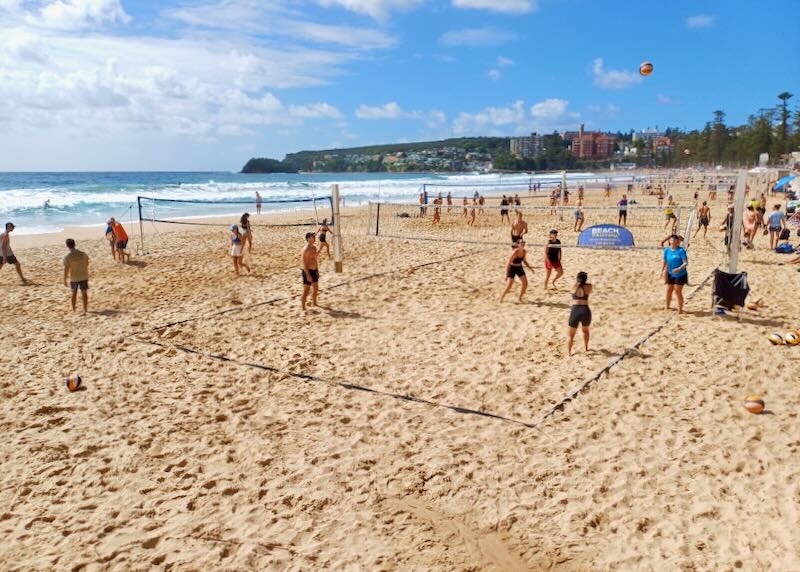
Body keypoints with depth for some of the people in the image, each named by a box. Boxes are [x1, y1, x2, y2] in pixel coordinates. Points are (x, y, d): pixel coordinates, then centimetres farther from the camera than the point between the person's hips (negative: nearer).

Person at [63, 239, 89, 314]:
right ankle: (85, 309, 7)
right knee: (84, 293, 8)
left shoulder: (67, 257, -16)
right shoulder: (83, 254, -8)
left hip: (74, 278, -1)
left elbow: (66, 270, -14)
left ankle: (74, 309, 27)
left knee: (74, 293, 17)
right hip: (84, 276, 1)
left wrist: (65, 280, -5)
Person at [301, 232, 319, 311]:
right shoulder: (305, 249, -19)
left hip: (314, 270, 9)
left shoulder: (314, 248, 9)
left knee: (316, 288, 19)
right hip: (308, 271, -9)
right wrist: (308, 275, -23)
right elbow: (303, 263, -21)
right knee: (306, 290, -3)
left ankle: (314, 303, 36)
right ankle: (303, 307, 4)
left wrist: (317, 270, 17)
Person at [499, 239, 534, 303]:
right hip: (512, 268, -6)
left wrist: (530, 268, 2)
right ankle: (501, 299, 7)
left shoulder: (524, 252, -7)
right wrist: (506, 275, -29)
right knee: (508, 286, -10)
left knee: (525, 284, -1)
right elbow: (508, 263, -25)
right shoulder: (515, 252, -27)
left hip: (519, 268, 6)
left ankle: (520, 298, 17)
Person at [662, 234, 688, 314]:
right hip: (671, 275, 5)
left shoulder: (681, 250, -18)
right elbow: (665, 262, 9)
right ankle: (667, 306, 33)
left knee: (678, 291, -2)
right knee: (669, 290, 13)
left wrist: (679, 269, -34)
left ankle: (680, 309, 13)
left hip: (680, 275, -5)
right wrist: (662, 271, 5)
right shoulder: (667, 250, -2)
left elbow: (686, 263, -21)